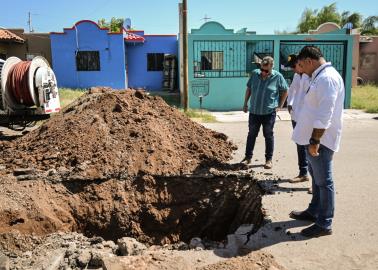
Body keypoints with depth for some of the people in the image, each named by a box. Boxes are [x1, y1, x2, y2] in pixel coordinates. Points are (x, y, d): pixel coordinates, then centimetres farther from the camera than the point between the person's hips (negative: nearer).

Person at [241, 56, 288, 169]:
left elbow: (285, 91, 3)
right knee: (251, 135, 11)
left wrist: (280, 105, 0)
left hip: (269, 112, -3)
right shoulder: (255, 74, -1)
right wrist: (245, 103, 10)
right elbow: (248, 88, 11)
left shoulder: (277, 77, -9)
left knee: (268, 136, 7)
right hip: (254, 111, 3)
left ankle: (269, 159, 17)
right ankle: (248, 157, 22)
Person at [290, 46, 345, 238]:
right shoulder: (320, 76, 14)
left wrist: (315, 141, -26)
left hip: (320, 140, -10)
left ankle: (324, 224, 10)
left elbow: (325, 115, -26)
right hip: (313, 138, 10)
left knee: (323, 181, -1)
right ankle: (314, 211, 35)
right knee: (316, 178, 20)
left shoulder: (327, 78, -19)